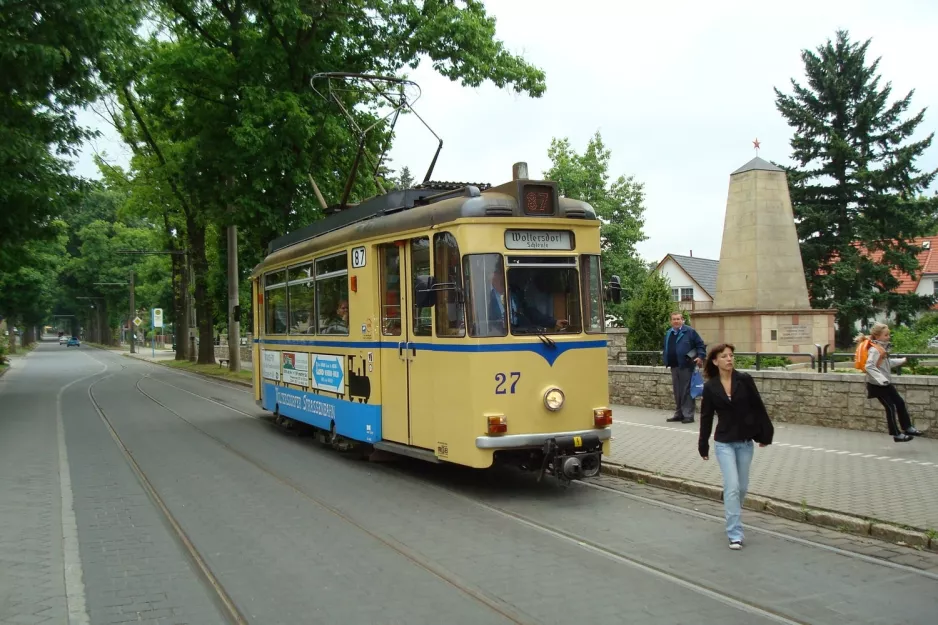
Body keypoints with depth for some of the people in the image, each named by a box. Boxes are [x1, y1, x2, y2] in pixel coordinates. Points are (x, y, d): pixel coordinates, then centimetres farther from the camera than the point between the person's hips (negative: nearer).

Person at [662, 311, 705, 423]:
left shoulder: (690, 331, -4)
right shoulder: (668, 334, 15)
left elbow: (701, 345, -4)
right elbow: (666, 349, 24)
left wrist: (700, 356, -15)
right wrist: (666, 359, 11)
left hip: (686, 366, -6)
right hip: (674, 366, 6)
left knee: (686, 391, -5)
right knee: (677, 391, 12)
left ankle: (688, 415, -1)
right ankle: (679, 414, 20)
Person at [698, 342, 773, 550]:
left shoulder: (744, 380, -6)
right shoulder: (710, 387, -6)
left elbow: (758, 407, 1)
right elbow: (706, 417, 1)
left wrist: (764, 434, 2)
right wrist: (703, 445, 4)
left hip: (745, 442, 2)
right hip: (724, 442, -2)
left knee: (742, 487, 13)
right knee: (732, 486, -9)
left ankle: (731, 513, 41)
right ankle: (735, 534, -3)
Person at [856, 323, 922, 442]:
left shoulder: (882, 348, 7)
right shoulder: (874, 350, -20)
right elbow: (869, 367, -29)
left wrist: (901, 361, 24)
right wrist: (881, 379, -33)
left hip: (885, 383, 9)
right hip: (877, 385, -9)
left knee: (900, 402, 12)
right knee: (890, 407, -2)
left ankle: (907, 428, 24)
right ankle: (896, 434, 9)